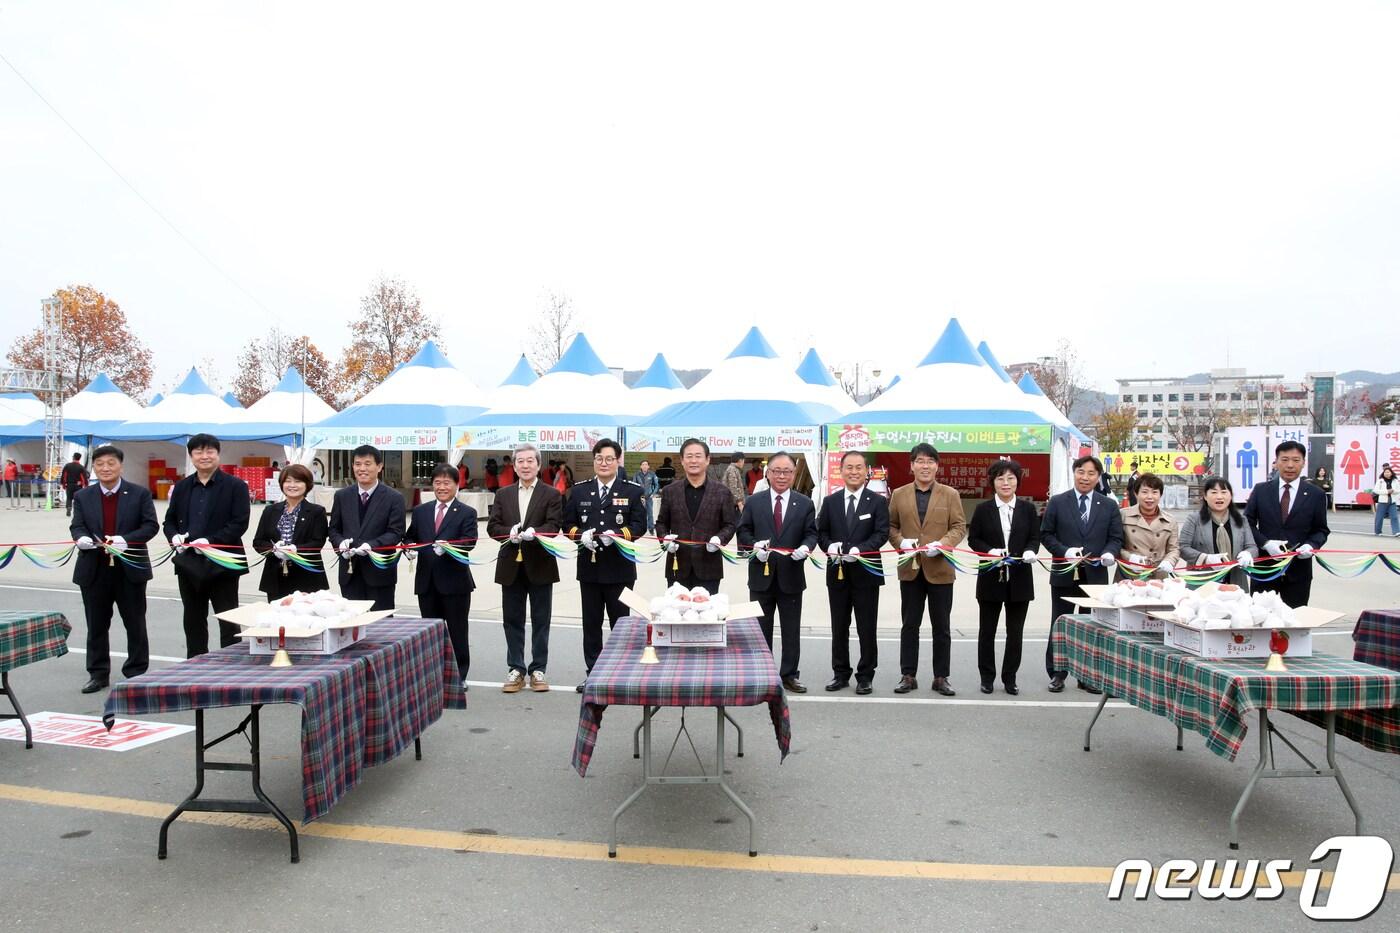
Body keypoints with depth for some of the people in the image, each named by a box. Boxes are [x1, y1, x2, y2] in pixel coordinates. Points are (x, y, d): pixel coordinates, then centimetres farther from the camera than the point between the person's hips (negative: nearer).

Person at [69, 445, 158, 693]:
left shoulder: (140, 494, 0)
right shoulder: (82, 496, 8)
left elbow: (151, 525, -6)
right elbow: (77, 526, 3)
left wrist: (127, 540, -22)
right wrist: (81, 538, -21)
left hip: (130, 568, -2)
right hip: (94, 570, 2)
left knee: (135, 624, 6)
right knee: (96, 625, 10)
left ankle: (136, 673, 18)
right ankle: (98, 673, 22)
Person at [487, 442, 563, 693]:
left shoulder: (552, 494, 1)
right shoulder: (503, 494, 10)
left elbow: (553, 526, -10)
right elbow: (492, 526, 4)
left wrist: (534, 532, -29)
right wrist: (509, 533, -17)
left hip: (540, 566, -3)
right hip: (511, 566, 3)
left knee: (540, 621, 5)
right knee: (512, 620, 8)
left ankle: (538, 670, 15)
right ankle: (516, 670, 17)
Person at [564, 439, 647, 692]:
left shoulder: (632, 491, 1)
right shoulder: (579, 490, 8)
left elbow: (639, 525, -4)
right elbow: (568, 523, 8)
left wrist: (616, 535, -20)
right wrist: (581, 535, -12)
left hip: (619, 567, -2)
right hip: (589, 566, 2)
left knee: (620, 621, 6)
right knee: (591, 623, 9)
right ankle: (592, 672, 18)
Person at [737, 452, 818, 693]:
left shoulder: (805, 504, 4)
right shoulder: (753, 502, 5)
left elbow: (811, 533, 1)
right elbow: (743, 531, 5)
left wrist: (806, 547, -20)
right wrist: (754, 545, -14)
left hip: (791, 576, 0)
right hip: (761, 575, 0)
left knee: (791, 629, 7)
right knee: (760, 628, 9)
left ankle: (789, 676, 17)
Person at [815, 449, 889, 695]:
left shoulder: (877, 502, 0)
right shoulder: (830, 501, 8)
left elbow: (882, 533, -8)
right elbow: (821, 532, 9)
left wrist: (860, 549, -23)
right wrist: (829, 546, -13)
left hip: (866, 572, -3)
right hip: (837, 572, 3)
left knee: (866, 628, 4)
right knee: (839, 627, 10)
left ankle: (865, 676, 16)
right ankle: (840, 673, 22)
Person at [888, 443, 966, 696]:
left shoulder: (950, 494, 3)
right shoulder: (899, 495, 6)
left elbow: (960, 527, -1)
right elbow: (891, 526, 9)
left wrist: (942, 544, -17)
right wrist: (900, 542, -11)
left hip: (940, 569, -1)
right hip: (910, 569, 1)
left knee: (941, 627, 7)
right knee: (909, 625, 7)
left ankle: (941, 677, 16)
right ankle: (908, 675, 15)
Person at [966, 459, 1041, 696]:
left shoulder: (1027, 508, 4)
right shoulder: (983, 509, 0)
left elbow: (1035, 537, 6)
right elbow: (973, 539, 2)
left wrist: (1031, 551, -15)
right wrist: (990, 551, -16)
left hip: (1020, 579, 1)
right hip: (991, 578, -1)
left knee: (1015, 632, 7)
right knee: (987, 630, 7)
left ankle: (1010, 678, 19)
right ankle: (987, 677, 19)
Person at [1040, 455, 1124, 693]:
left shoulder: (1109, 506, 6)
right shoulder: (1057, 502, 0)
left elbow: (1116, 538, 5)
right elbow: (1046, 534, -1)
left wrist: (1110, 553, -16)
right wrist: (1065, 551, -16)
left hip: (1095, 575, 1)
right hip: (1064, 575, -1)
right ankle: (1057, 674, 17)